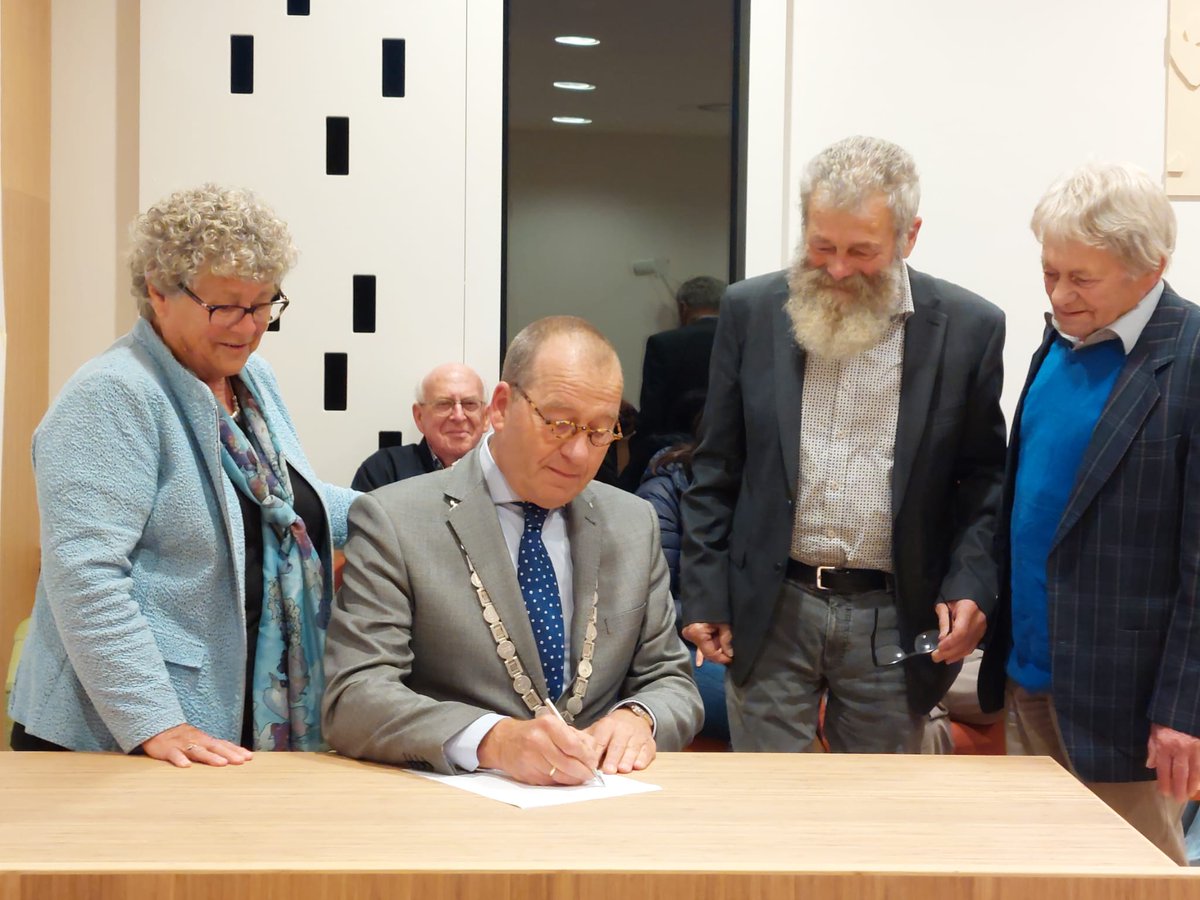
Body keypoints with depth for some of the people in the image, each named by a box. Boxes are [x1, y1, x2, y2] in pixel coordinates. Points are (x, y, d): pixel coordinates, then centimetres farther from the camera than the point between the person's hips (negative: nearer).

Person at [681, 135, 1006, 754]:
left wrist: (971, 585, -9)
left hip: (894, 620, 0)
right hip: (770, 610, 1)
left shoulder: (969, 327, -2)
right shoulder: (750, 312, 1)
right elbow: (717, 469, 5)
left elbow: (984, 477, 4)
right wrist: (704, 595, 2)